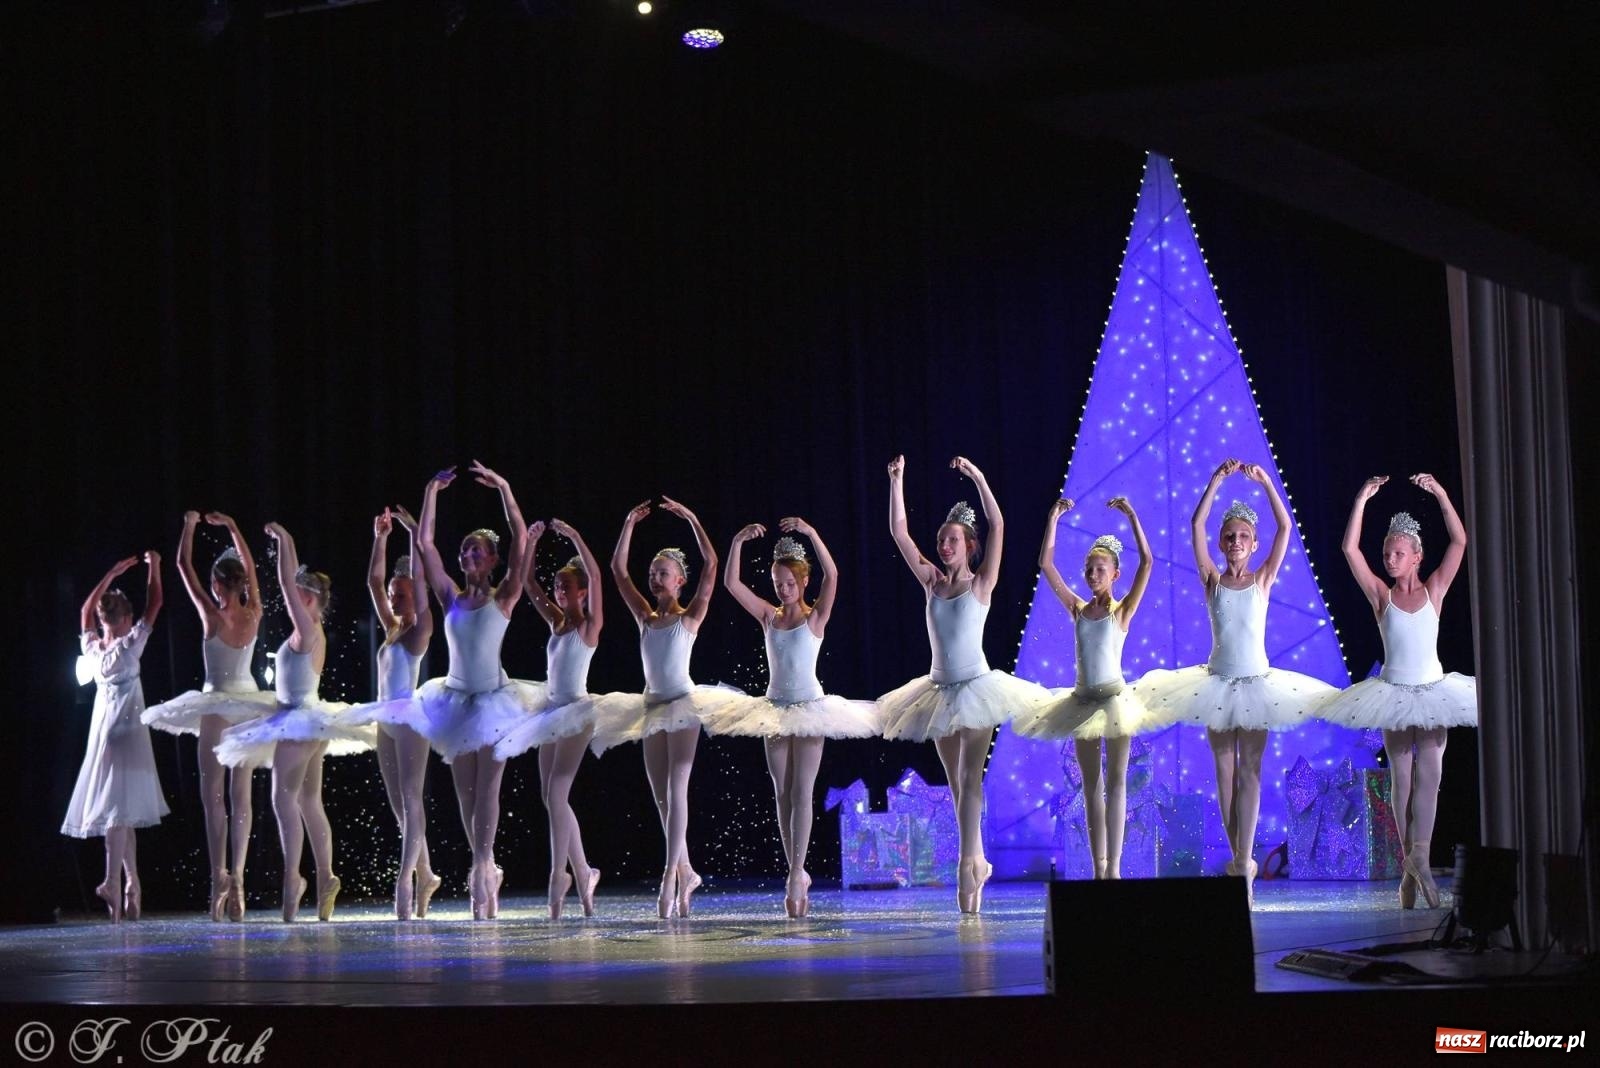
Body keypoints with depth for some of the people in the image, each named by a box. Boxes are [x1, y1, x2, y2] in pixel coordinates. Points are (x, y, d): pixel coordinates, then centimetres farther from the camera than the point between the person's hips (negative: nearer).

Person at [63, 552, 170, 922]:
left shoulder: (92, 649, 3)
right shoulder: (129, 646, -10)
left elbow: (86, 610, 20)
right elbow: (154, 604, -5)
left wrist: (113, 574, 24)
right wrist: (153, 567, 8)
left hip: (102, 727, 6)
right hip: (126, 728, -6)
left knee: (121, 810, 11)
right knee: (119, 807, -13)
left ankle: (131, 885, 15)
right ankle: (113, 882, -24)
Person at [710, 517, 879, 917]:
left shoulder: (816, 617, -3)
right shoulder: (769, 616, 5)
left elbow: (831, 576, -20)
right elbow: (731, 583, -2)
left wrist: (812, 534, -29)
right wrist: (738, 542, -14)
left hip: (809, 708, -4)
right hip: (774, 710, 4)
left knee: (801, 791, -7)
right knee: (783, 794, 6)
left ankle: (796, 873, -7)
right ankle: (797, 874, 13)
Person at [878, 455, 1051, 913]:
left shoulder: (981, 584, -3)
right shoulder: (932, 583, 7)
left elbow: (997, 525, -15)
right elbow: (899, 532, 3)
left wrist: (978, 477, -20)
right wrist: (897, 482, -3)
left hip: (976, 687, -5)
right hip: (941, 690, 5)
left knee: (969, 778, -10)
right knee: (956, 783, 9)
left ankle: (967, 864, -13)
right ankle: (977, 861, 18)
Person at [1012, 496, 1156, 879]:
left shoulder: (1123, 610, -3)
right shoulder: (1077, 609, 7)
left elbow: (1146, 562, -14)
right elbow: (1046, 564, 4)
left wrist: (1131, 516, -18)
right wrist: (1054, 517, -1)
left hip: (1114, 698, -5)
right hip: (1082, 700, 5)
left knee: (1115, 782, -3)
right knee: (1092, 786, 7)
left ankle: (1114, 866, -5)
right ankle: (1098, 867, 11)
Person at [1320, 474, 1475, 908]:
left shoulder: (1434, 590, 1)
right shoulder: (1381, 595, 0)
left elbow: (1459, 541, -8)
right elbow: (1350, 549, -9)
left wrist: (1440, 493, -14)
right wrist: (1363, 500, -12)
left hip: (1433, 690, 0)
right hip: (1394, 692, 0)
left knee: (1428, 771, -10)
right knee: (1401, 778, 2)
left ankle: (1418, 857, -16)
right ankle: (1411, 861, 5)